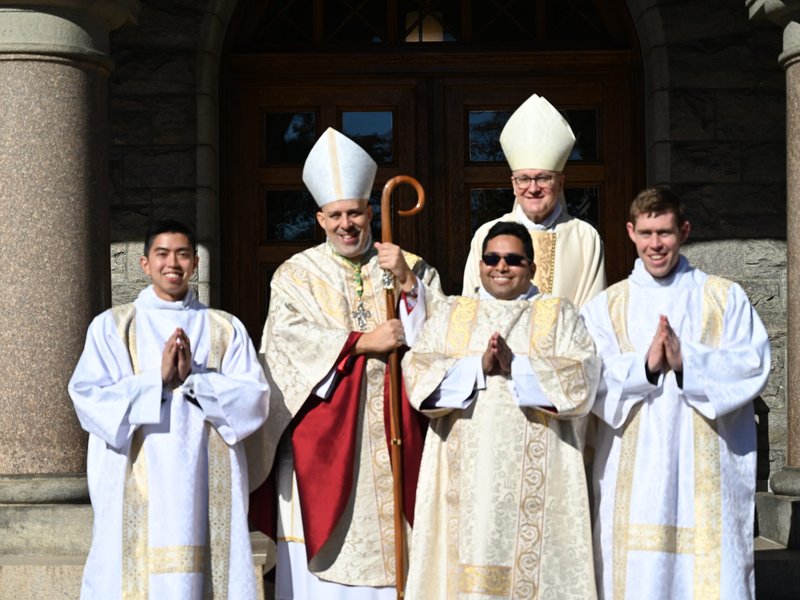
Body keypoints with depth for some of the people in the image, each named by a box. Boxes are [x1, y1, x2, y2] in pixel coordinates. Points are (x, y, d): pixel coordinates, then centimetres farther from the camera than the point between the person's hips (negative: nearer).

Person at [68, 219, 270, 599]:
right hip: (137, 489, -1)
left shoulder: (225, 329, 12)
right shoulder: (111, 326, 9)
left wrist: (194, 378, -10)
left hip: (207, 485, 1)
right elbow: (88, 398, -3)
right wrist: (157, 378, -11)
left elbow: (254, 399, 2)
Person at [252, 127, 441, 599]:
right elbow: (287, 343, -9)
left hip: (393, 436, 1)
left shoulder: (412, 269, 10)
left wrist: (407, 283, -12)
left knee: (393, 545, -1)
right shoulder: (297, 275, 5)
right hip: (324, 440, -1)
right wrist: (361, 342, -13)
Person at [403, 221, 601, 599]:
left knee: (530, 564, -7)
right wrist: (478, 365, -11)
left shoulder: (559, 315, 12)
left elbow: (582, 378, -3)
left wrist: (515, 365, -12)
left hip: (535, 476, -1)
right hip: (463, 473, 2)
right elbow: (416, 372, 2)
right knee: (463, 566, -5)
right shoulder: (448, 313, 17)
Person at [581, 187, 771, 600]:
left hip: (707, 469, 0)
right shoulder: (605, 307, 11)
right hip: (633, 474, 1)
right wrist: (645, 364, -16)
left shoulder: (726, 298, 9)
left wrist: (687, 360, -15)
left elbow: (754, 366, -2)